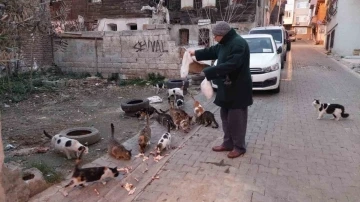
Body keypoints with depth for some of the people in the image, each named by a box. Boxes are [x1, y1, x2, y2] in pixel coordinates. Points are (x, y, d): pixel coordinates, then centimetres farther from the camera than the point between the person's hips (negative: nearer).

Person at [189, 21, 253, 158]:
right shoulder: (225, 43, 9)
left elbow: (230, 65, -31)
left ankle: (239, 147, 17)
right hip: (227, 87, 10)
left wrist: (207, 73, -32)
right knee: (226, 116, 16)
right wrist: (195, 53, 21)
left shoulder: (238, 44, -22)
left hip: (238, 88, -10)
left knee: (236, 118, 1)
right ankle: (228, 143, 29)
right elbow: (212, 51, 27)